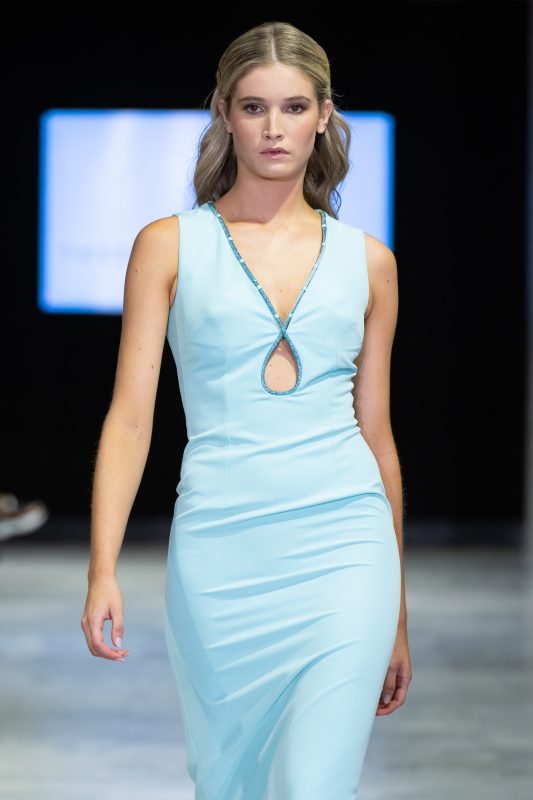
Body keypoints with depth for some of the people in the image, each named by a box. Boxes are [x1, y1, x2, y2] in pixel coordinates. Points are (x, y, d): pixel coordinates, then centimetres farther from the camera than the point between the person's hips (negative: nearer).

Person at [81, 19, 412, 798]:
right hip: (220, 550, 0)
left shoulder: (368, 261, 9)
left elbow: (376, 433, 14)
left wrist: (399, 615, 17)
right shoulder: (169, 246, 4)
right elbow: (131, 413, -1)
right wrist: (103, 571, -12)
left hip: (342, 552, 0)